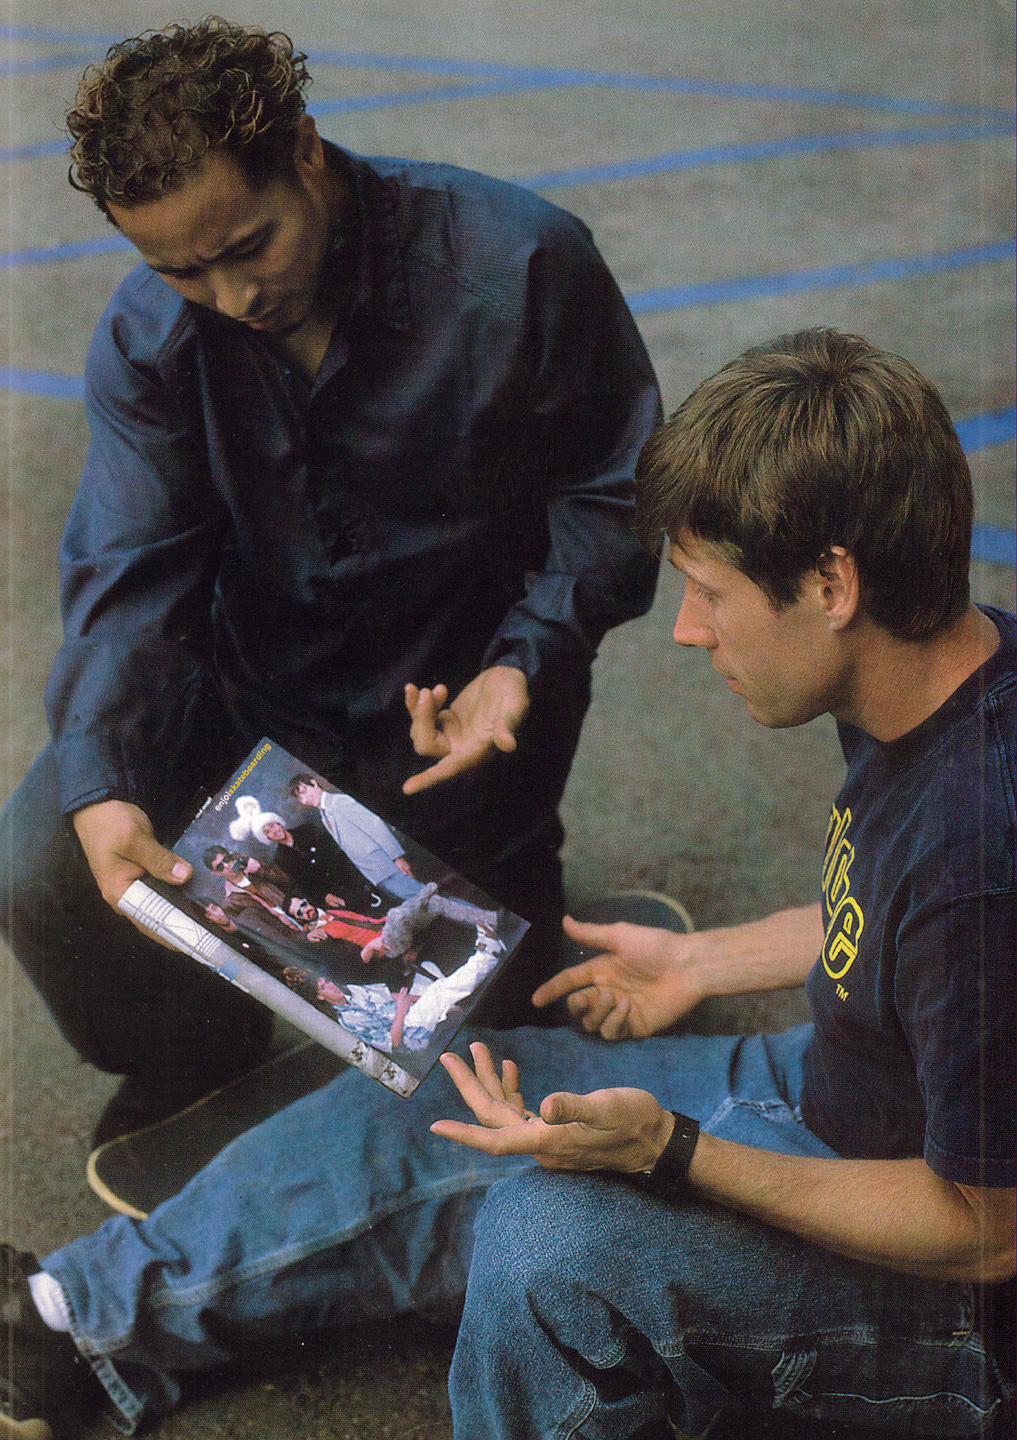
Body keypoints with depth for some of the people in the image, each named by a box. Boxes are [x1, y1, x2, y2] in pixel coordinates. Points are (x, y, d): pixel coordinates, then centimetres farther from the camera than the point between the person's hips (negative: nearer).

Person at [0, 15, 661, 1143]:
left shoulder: (519, 265, -25)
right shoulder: (146, 338, -15)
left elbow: (611, 491, -15)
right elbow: (129, 575, -18)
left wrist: (526, 663, -30)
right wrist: (101, 780, -35)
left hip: (455, 655, -2)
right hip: (254, 640, 3)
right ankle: (188, 1055, 22)